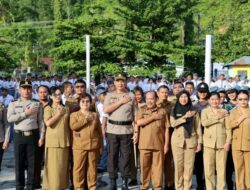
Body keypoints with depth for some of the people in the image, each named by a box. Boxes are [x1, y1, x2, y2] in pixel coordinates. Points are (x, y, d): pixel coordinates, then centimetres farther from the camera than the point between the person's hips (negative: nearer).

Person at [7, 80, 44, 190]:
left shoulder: (37, 104, 8)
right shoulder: (13, 104, 7)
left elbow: (41, 121, 6)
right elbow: (10, 118, -8)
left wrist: (41, 137, -1)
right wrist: (25, 113, -11)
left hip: (33, 135, 0)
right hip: (19, 136, 0)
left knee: (32, 163, 4)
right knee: (19, 163, 5)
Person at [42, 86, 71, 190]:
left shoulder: (66, 109, 12)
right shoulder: (48, 108, -1)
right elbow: (48, 123, -15)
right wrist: (58, 114, -10)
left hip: (64, 140, 4)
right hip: (53, 140, -4)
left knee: (63, 166, 8)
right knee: (54, 166, -4)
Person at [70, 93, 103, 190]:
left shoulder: (95, 115, 13)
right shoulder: (74, 114, 5)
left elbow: (99, 131, 13)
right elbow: (73, 126, -14)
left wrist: (101, 145, 9)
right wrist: (85, 120, -13)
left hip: (93, 145, 2)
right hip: (79, 146, -2)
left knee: (92, 167, 8)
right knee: (79, 168, 0)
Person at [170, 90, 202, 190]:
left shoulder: (193, 111, 6)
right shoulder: (174, 110, 6)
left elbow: (198, 127, 5)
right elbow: (173, 124, -8)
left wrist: (199, 142, 0)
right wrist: (185, 117, -14)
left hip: (191, 141, 0)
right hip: (177, 140, 0)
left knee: (189, 166, -1)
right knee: (178, 165, 0)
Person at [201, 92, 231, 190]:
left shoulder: (224, 112, 9)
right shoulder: (205, 111, 6)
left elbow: (228, 128, 5)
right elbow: (204, 123, -13)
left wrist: (228, 142, -4)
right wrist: (217, 117, -10)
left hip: (222, 143, 1)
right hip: (209, 143, 0)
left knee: (221, 168, 0)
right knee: (208, 169, -1)